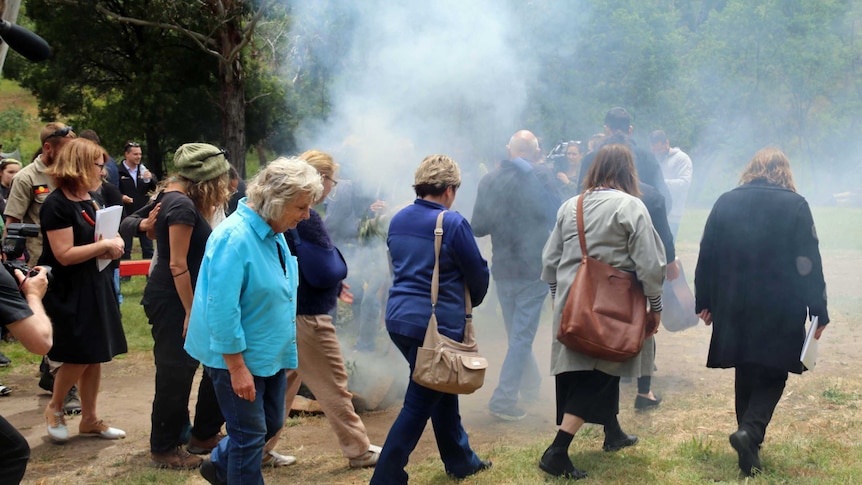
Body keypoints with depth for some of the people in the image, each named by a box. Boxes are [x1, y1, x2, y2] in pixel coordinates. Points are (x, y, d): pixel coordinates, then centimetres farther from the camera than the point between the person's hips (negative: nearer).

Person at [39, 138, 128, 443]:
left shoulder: (89, 201, 11)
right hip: (69, 292, -8)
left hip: (95, 286, 8)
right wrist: (104, 245, -17)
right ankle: (54, 408, 21)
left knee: (96, 357, 10)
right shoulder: (57, 205, -17)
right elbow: (65, 255, -22)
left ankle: (89, 420, 20)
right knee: (79, 357, -4)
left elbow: (100, 239, 20)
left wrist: (111, 246, -3)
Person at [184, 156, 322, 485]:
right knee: (249, 434, 4)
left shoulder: (272, 232, 3)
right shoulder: (235, 238, -25)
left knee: (272, 423, 20)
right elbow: (222, 310, -26)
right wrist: (237, 367, -23)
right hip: (238, 355, -9)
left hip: (269, 352, 9)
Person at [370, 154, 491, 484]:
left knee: (441, 387, 22)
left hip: (399, 317, 8)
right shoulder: (454, 223, -13)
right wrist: (472, 302, 15)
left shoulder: (398, 220, 8)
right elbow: (478, 273, -5)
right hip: (437, 323, -8)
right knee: (419, 404, -1)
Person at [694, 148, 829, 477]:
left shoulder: (726, 202, 2)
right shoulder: (795, 206, -6)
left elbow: (707, 256, 4)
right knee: (772, 376, 6)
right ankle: (750, 432, -15)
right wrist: (819, 310, -2)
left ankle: (750, 437, 22)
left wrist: (704, 301, 12)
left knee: (745, 373, 17)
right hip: (780, 311, -3)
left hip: (734, 308, 3)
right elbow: (810, 263, -7)